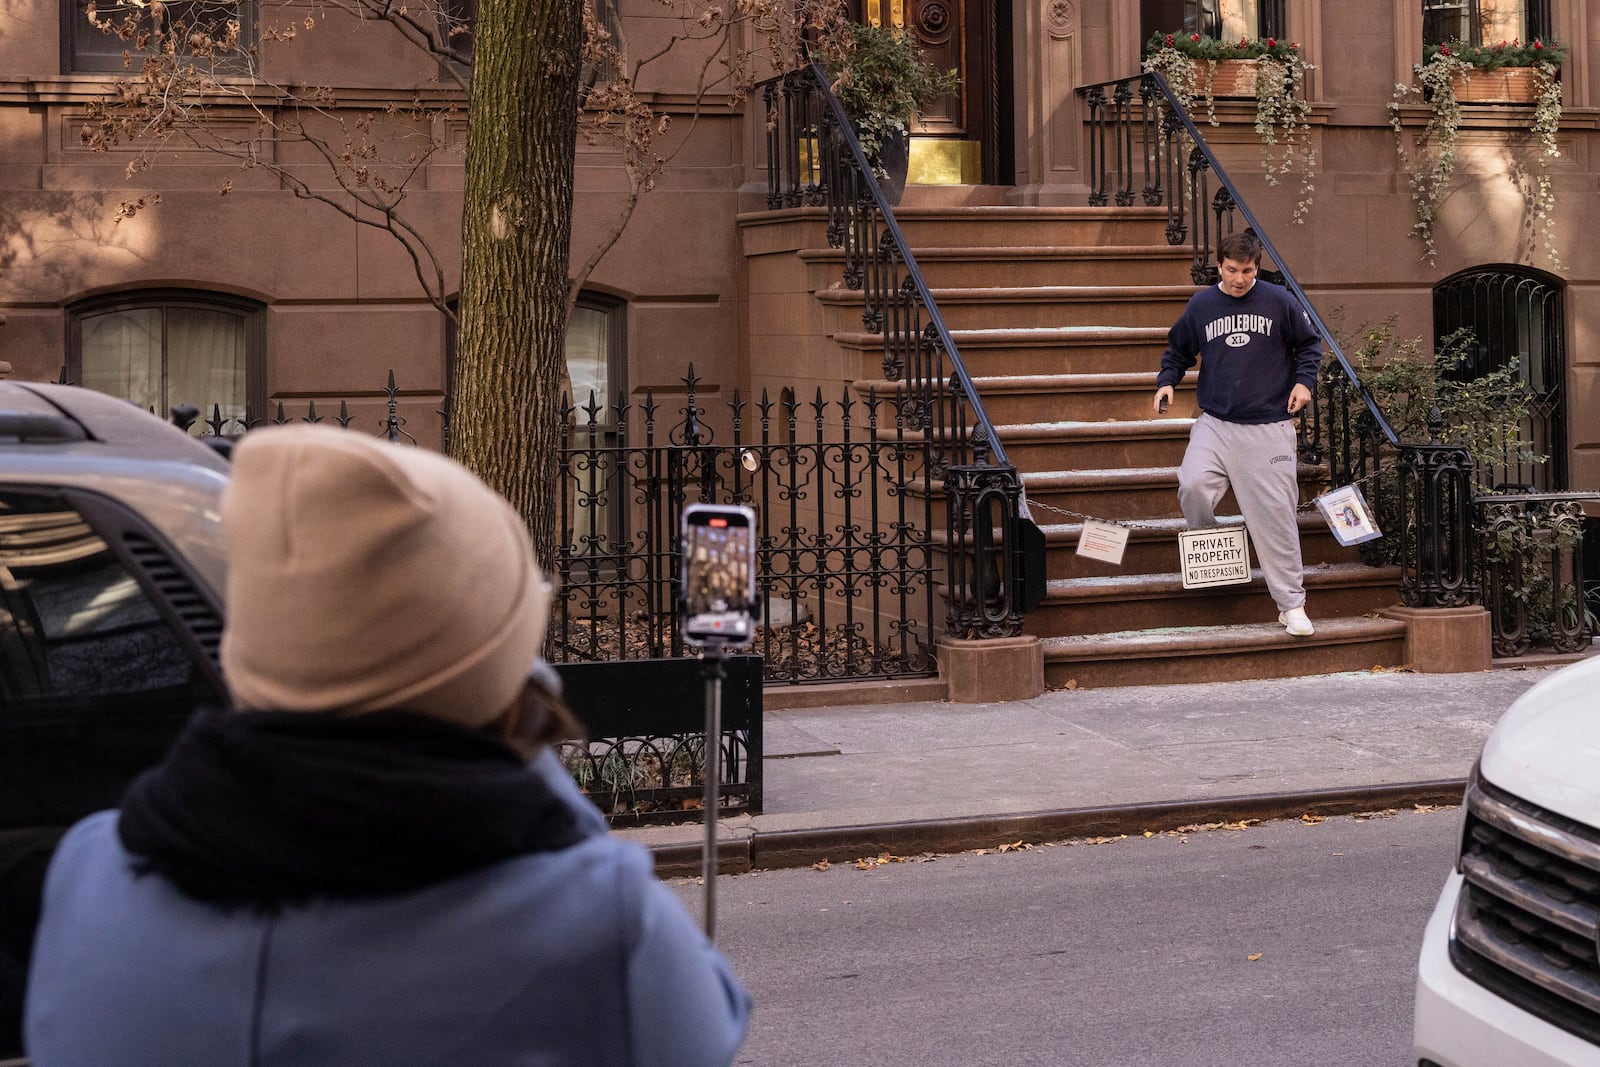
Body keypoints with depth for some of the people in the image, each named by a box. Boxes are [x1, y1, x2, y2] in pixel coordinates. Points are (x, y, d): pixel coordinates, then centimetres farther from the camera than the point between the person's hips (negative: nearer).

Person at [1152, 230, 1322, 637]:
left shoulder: (1278, 301, 1)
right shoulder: (1201, 305, 6)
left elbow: (1309, 343, 13)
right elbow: (1178, 350, 21)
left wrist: (1304, 380, -3)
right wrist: (1166, 382, 4)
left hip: (1269, 425, -2)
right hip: (1215, 423, 2)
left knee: (1275, 512, -3)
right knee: (1193, 485, -23)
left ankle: (1291, 604, 5)